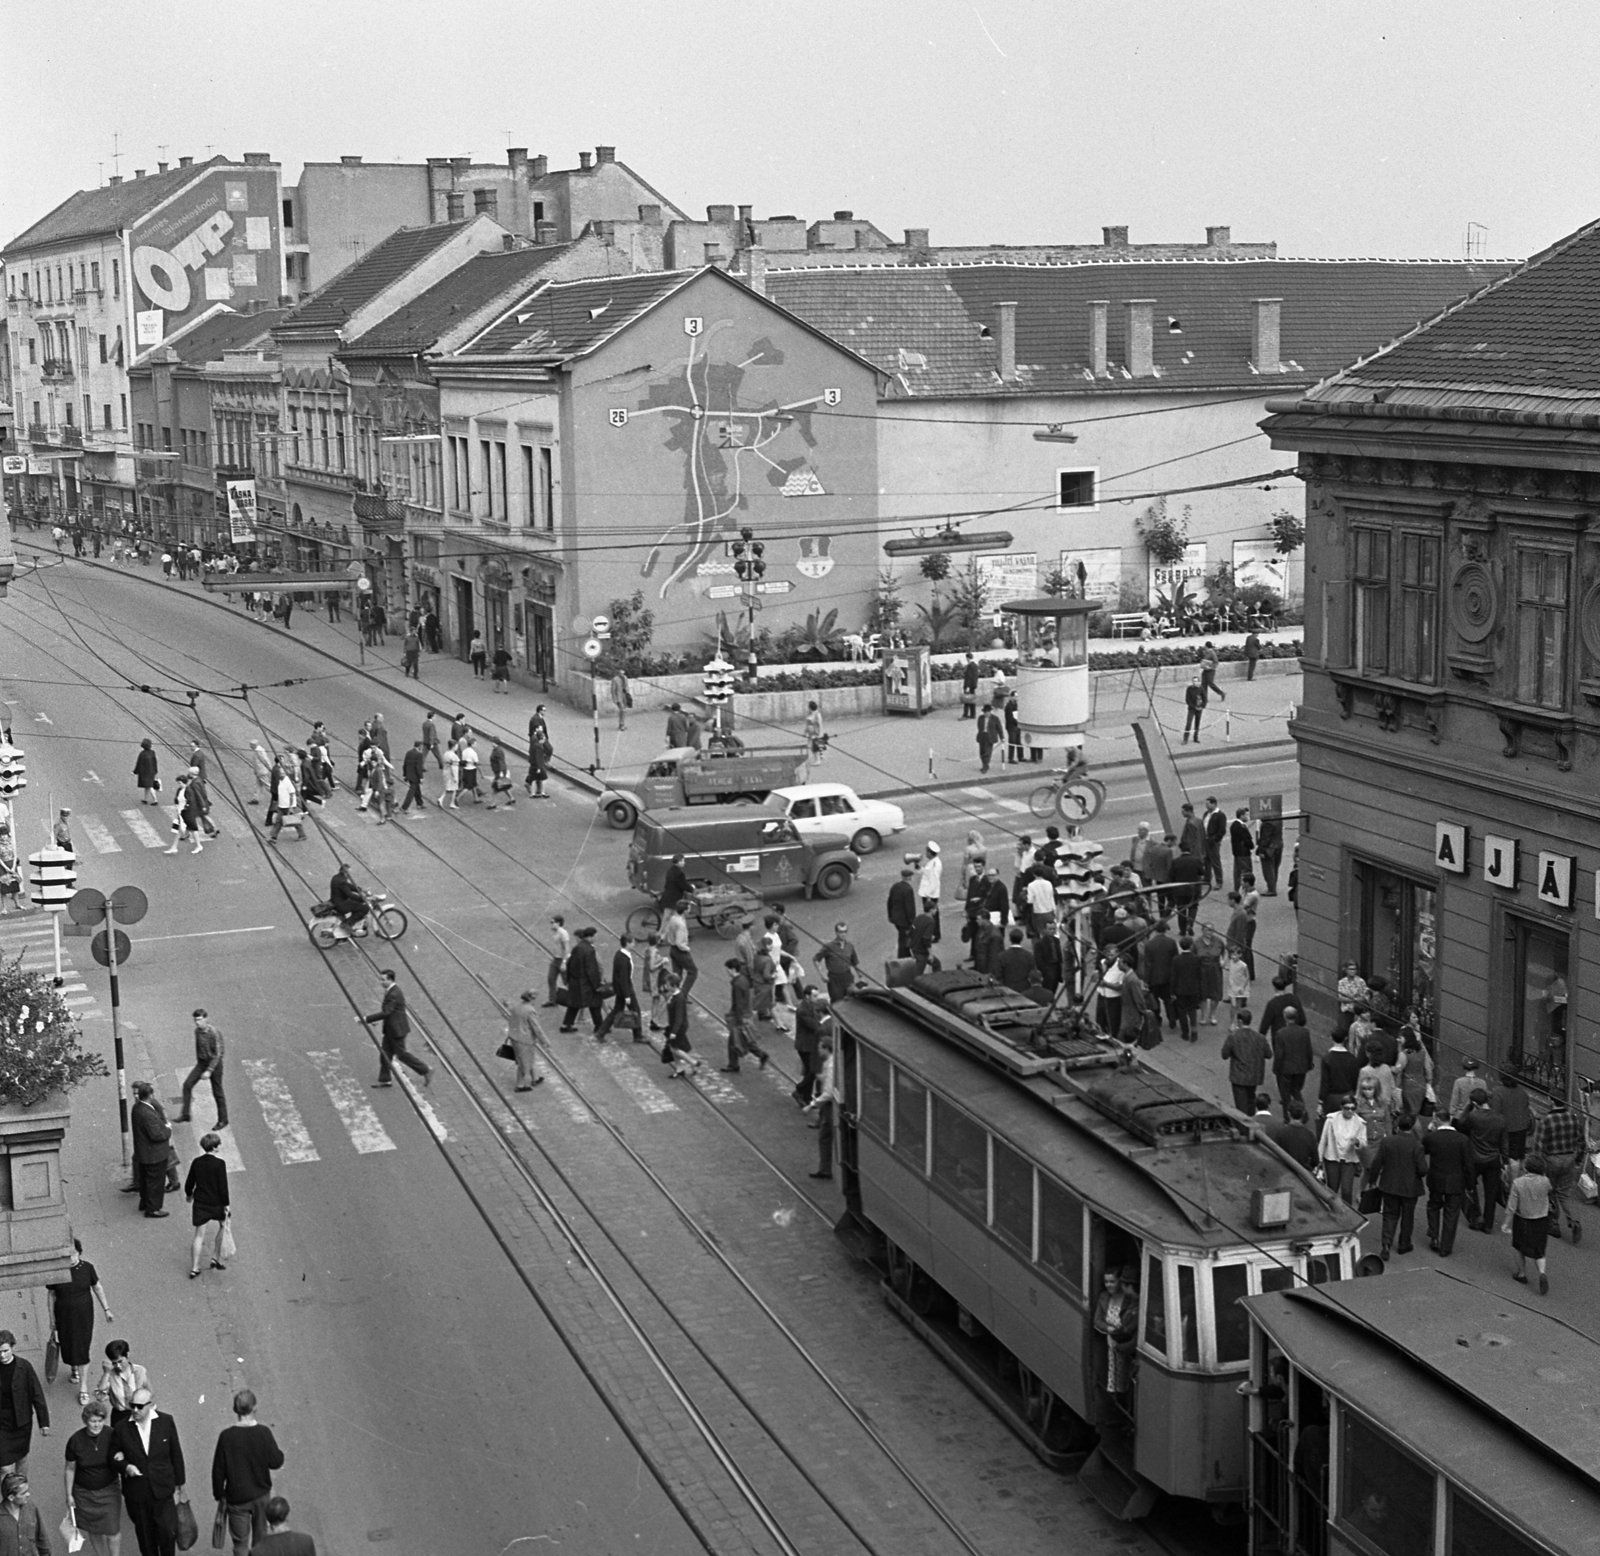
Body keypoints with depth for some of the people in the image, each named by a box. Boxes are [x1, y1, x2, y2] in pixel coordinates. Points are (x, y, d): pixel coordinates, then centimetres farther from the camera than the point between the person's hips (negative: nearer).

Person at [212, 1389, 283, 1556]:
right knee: (261, 1538, 21)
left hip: (236, 1497, -1)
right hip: (261, 1495, 1)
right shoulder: (263, 1433, -16)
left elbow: (218, 1469, -8)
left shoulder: (226, 1436, -16)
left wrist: (220, 1495, 5)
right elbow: (276, 1462, -9)